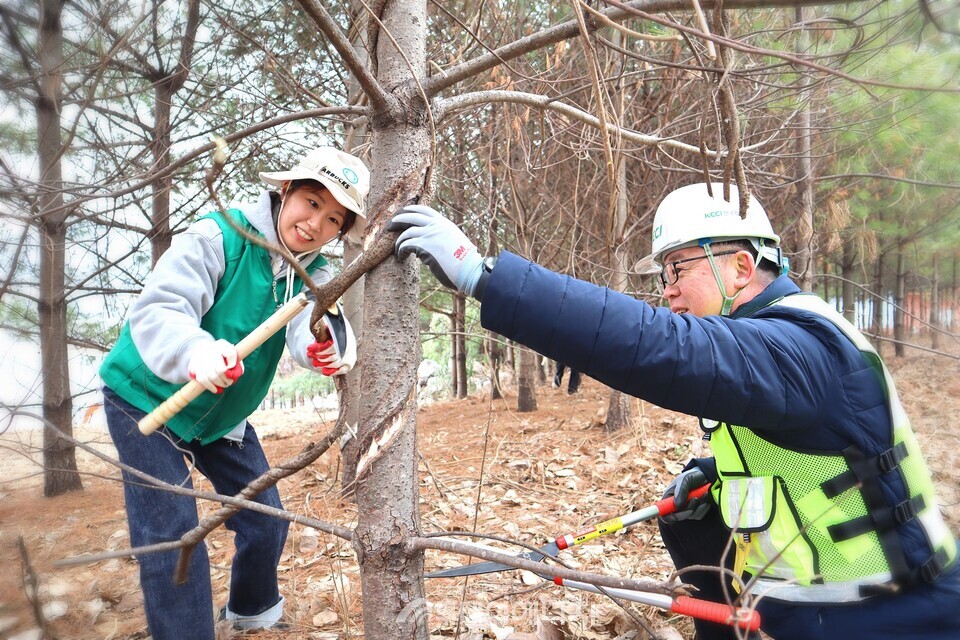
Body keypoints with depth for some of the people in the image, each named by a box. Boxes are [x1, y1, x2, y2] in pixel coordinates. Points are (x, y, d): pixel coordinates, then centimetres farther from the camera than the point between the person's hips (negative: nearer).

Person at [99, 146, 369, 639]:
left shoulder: (314, 272, -8)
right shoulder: (219, 236, -23)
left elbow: (307, 329, -27)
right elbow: (154, 310, -33)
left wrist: (331, 344, -52)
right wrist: (197, 352, -55)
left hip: (223, 414, 6)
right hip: (147, 401, -5)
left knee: (267, 521, 11)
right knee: (172, 539, -10)